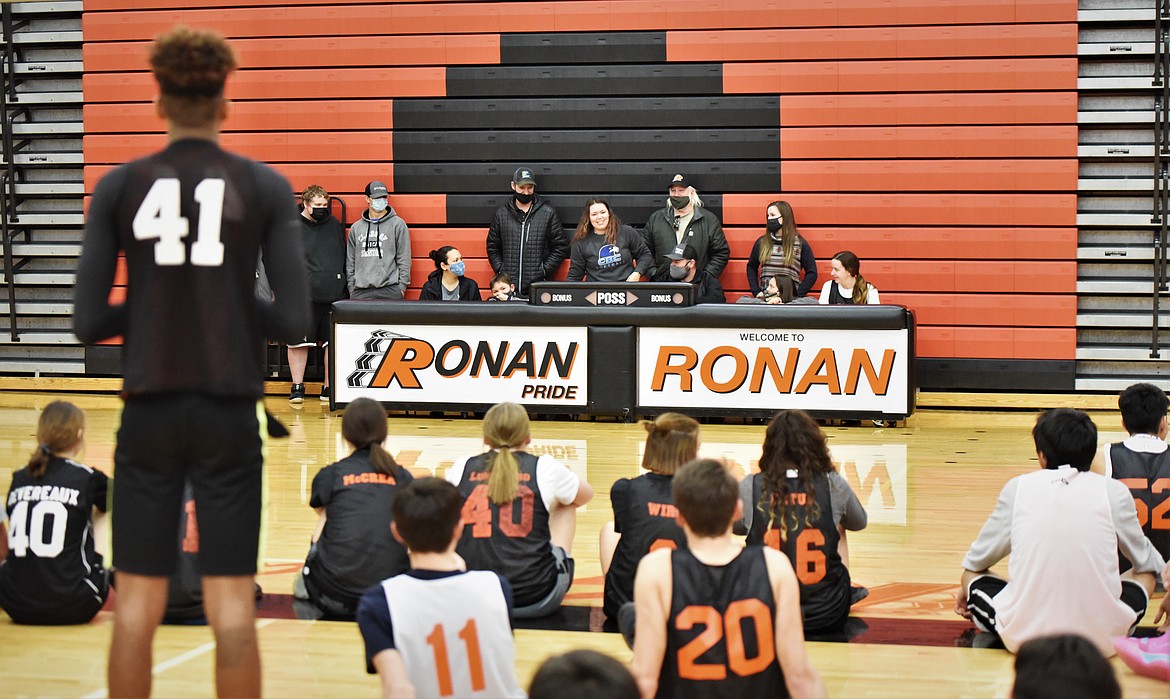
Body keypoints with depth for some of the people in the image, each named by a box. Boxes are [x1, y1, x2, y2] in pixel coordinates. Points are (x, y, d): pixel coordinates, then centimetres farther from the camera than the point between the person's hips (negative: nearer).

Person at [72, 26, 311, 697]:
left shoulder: (119, 186, 0)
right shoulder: (264, 186, -1)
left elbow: (88, 321, -2)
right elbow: (294, 320, -6)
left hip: (150, 410, 1)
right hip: (229, 411, -1)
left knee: (138, 604, 7)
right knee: (232, 605, 3)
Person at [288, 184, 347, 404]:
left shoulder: (335, 226, 13)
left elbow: (345, 259, 20)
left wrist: (346, 287, 16)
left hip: (334, 295, 3)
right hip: (302, 296, -3)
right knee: (299, 342, 1)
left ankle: (329, 388, 13)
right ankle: (297, 387, 12)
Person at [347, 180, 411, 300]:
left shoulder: (398, 224, 3)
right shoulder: (356, 228, 14)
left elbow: (404, 259, 1)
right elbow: (350, 262, 16)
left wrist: (402, 286, -5)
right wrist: (351, 288, 9)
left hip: (390, 290, -3)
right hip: (360, 292, 3)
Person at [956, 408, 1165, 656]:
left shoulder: (1017, 487, 4)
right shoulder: (1113, 491, 2)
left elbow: (976, 560, 19)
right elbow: (1147, 562, 19)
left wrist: (967, 588, 41)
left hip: (1023, 636, 0)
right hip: (1099, 639, 0)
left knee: (975, 579, 28)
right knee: (1143, 576, 30)